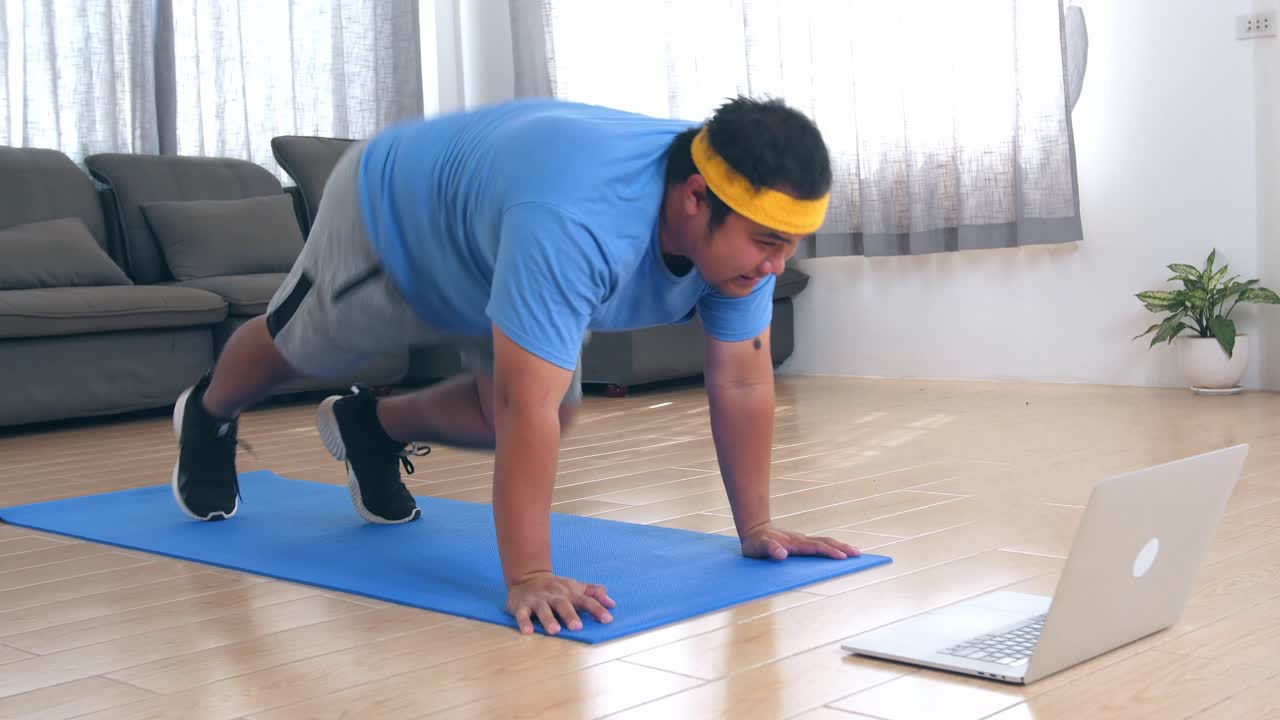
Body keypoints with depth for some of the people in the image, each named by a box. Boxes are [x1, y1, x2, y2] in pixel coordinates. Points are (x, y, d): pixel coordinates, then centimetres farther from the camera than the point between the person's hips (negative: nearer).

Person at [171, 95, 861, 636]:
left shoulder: (737, 222, -27)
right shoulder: (576, 221, -50)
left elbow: (742, 384, -19)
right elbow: (527, 408, -50)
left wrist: (756, 528, -18)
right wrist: (527, 578, -49)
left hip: (483, 222, 6)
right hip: (391, 216, -5)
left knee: (551, 417, 4)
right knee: (292, 347, 20)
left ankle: (373, 426, 31)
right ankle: (208, 416, 55)